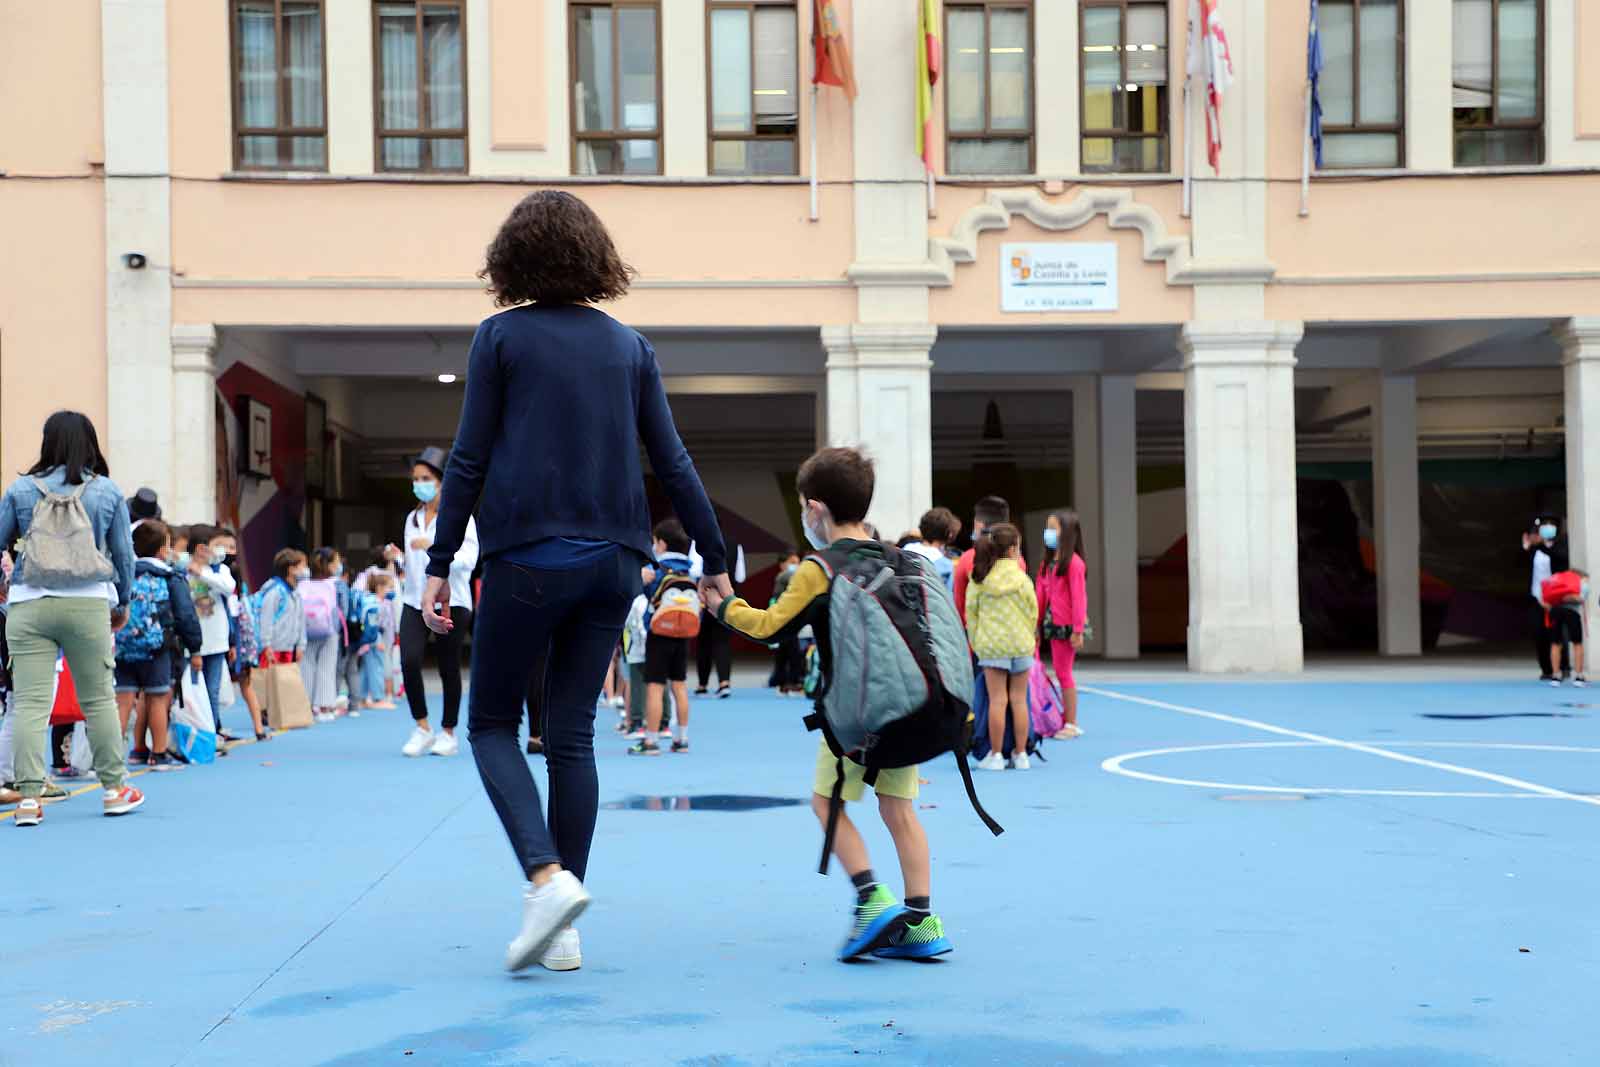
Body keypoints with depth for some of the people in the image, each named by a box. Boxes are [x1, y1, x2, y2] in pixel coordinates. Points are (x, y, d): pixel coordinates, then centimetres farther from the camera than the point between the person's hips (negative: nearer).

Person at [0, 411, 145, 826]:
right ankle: (115, 788, 20)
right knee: (98, 699, 11)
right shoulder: (108, 491, 2)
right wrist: (123, 603, 21)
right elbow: (124, 554, 7)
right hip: (88, 605, 0)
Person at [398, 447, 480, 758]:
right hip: (415, 601, 4)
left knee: (449, 668, 1)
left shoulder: (459, 516, -4)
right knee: (409, 660, -14)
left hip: (451, 602, -4)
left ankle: (448, 733, 16)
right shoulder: (413, 518, 16)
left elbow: (469, 559, -14)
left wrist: (434, 546, -26)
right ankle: (422, 729, -1)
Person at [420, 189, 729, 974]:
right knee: (572, 733, 9)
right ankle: (563, 932, 9)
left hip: (528, 556, -4)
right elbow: (672, 461, 9)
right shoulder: (628, 345, 9)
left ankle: (548, 876, -13)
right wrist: (714, 557, 16)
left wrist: (439, 565, 0)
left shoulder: (501, 337, -2)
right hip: (612, 560, 4)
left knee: (492, 723, 10)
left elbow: (469, 459, -4)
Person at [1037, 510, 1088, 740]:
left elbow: (1079, 598, -15)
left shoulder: (1073, 563, -12)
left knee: (1063, 673, -3)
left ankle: (1071, 724, 5)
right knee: (1060, 672, 10)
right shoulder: (1048, 562, 13)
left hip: (1066, 626, -8)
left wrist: (1078, 630, -17)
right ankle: (1065, 721, 16)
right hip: (1052, 624, 8)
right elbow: (1042, 596, 13)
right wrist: (1038, 626, 12)